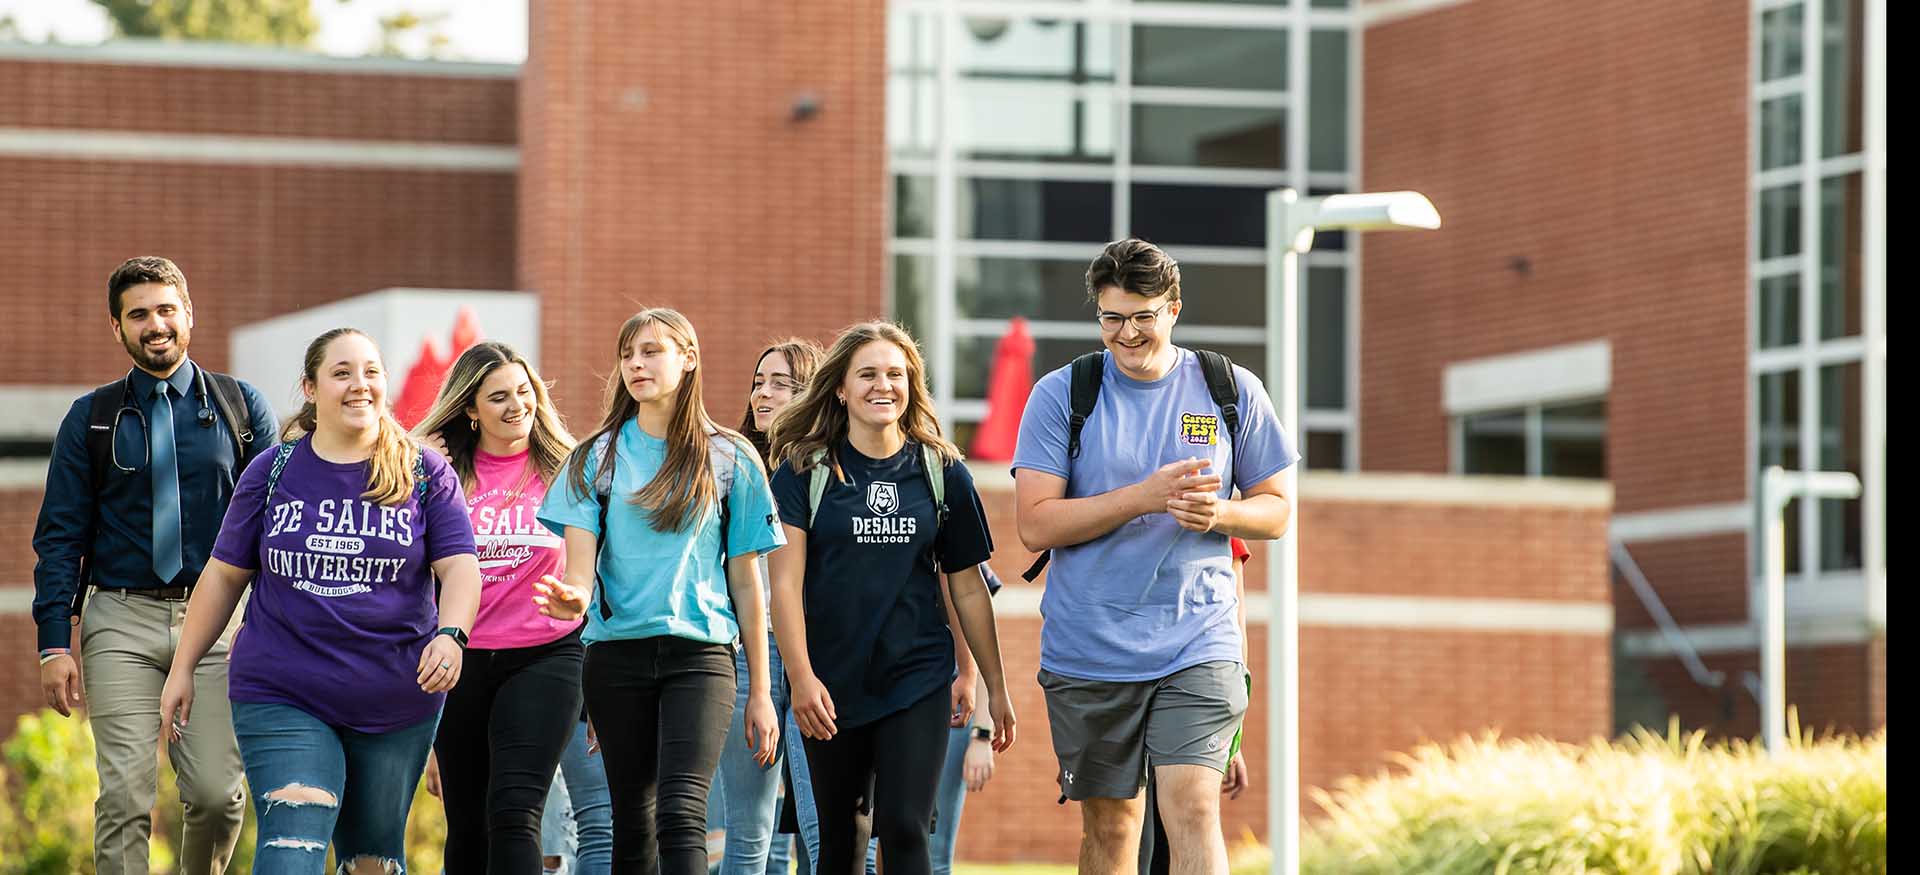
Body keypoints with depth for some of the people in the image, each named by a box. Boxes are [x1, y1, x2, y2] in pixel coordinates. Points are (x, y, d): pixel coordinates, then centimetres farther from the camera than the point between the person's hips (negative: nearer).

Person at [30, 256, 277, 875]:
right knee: (126, 798, -9)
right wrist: (54, 642, -2)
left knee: (218, 793, -8)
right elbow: (60, 536, 8)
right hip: (122, 621, 0)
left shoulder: (242, 407, 10)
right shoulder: (91, 419, 9)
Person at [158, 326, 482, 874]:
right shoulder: (272, 473, 5)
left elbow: (459, 566, -4)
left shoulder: (426, 475, 3)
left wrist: (451, 634, -24)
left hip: (395, 702, 1)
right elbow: (224, 575, 10)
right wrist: (183, 668, 10)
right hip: (282, 699, -1)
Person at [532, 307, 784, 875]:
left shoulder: (729, 460, 7)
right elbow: (580, 561, 1)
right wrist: (575, 597, -24)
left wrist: (760, 692, 7)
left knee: (681, 812, -18)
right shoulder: (598, 457, 10)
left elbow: (745, 580, 9)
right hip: (617, 652, 2)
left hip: (701, 653, -2)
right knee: (633, 822, 4)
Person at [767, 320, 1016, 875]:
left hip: (918, 680, 0)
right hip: (832, 683, 0)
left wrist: (995, 686, 13)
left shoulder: (942, 472, 5)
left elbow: (968, 587, 12)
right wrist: (801, 677, -18)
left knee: (904, 829, -13)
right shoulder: (805, 471, -1)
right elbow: (786, 583, -7)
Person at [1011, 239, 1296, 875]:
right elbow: (1035, 524, -6)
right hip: (1088, 650, 1)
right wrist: (1143, 496, -17)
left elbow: (1277, 509, 11)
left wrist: (1220, 513, -11)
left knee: (1193, 810, -15)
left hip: (1197, 647, -1)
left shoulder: (1232, 391, 5)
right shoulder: (1062, 395, 1)